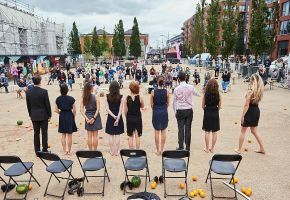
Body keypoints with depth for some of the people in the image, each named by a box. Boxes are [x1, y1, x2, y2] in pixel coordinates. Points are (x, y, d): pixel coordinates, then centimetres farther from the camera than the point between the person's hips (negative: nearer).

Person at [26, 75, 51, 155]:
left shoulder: (28, 92, -2)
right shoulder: (44, 91, -15)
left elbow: (28, 105, 6)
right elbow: (47, 104, -10)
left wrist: (30, 114, 17)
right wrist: (49, 115, 0)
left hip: (34, 116, 4)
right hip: (43, 115, -4)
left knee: (36, 133, 11)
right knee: (44, 133, 5)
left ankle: (37, 151, 19)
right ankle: (45, 150, 11)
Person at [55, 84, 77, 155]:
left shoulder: (58, 99, -2)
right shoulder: (71, 99, -11)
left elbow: (56, 110, 1)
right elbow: (74, 110, -9)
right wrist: (74, 117, 6)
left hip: (62, 117, 3)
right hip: (70, 116, -3)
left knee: (63, 135, 12)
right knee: (69, 135, 7)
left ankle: (65, 150, 17)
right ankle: (69, 150, 14)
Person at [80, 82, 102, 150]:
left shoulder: (83, 98, -1)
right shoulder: (96, 97, -10)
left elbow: (81, 110, -5)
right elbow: (98, 109, -14)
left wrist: (86, 118, -7)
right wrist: (94, 118, -11)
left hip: (88, 117, 3)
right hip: (95, 117, -2)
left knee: (89, 136, 11)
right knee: (95, 136, 7)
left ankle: (90, 151, 19)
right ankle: (95, 151, 14)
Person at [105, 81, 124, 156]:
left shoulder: (107, 96, -6)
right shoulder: (121, 97, -8)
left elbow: (107, 108, -9)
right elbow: (120, 109, -13)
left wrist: (113, 116, -11)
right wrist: (118, 117, -15)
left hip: (110, 117, 1)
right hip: (119, 117, 0)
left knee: (111, 135, 10)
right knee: (117, 135, 9)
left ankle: (112, 151, 18)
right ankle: (117, 151, 16)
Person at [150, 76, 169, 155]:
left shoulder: (153, 92, -9)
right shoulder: (166, 92, -6)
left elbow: (151, 104, -2)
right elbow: (168, 104, 4)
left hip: (156, 113, -1)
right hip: (164, 112, 1)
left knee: (156, 131, 8)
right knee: (163, 131, 11)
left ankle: (158, 150, 15)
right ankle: (162, 149, 16)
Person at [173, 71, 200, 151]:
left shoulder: (176, 89, -8)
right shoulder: (191, 87, -5)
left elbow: (174, 101, -2)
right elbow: (196, 93, 17)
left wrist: (175, 111, 12)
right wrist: (200, 94, 41)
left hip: (180, 111, -1)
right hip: (189, 110, 2)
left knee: (181, 129, 6)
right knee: (188, 129, 8)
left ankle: (181, 147, 9)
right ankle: (188, 147, 16)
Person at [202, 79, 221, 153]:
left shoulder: (205, 94, -9)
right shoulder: (218, 94, -7)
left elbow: (203, 106, -3)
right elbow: (219, 106, 0)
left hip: (207, 113, 0)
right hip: (215, 114, 1)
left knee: (207, 132, 9)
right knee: (214, 132, 10)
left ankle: (207, 148, 16)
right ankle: (212, 148, 19)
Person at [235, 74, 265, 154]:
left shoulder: (250, 91, -20)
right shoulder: (260, 90, 1)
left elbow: (246, 105, -19)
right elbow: (257, 101, 12)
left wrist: (242, 115, -12)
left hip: (250, 112, -7)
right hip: (256, 111, 7)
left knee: (243, 131, 8)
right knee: (254, 131, 23)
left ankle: (239, 149, 18)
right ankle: (262, 149, 27)